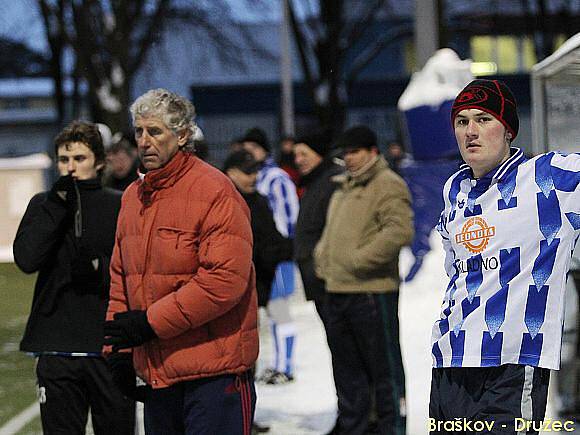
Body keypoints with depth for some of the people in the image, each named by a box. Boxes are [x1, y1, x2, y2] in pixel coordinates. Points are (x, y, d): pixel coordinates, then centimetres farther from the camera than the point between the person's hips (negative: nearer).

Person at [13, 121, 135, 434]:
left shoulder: (120, 206, 2)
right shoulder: (42, 205, 9)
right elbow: (26, 259, -6)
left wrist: (100, 269, -17)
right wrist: (56, 207, -9)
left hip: (110, 348, -2)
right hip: (57, 349, 2)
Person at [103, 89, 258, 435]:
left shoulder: (215, 192, -12)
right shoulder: (133, 197, 14)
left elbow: (225, 279, -20)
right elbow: (121, 279, 20)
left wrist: (152, 321, -19)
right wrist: (119, 349, 10)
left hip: (214, 371, -7)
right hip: (156, 374, 8)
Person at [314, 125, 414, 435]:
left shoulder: (387, 185, -10)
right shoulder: (343, 188, 20)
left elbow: (400, 231, -23)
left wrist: (360, 259, -21)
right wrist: (323, 256, 15)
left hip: (372, 291, -9)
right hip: (337, 290, 9)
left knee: (381, 366, -2)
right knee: (346, 366, 16)